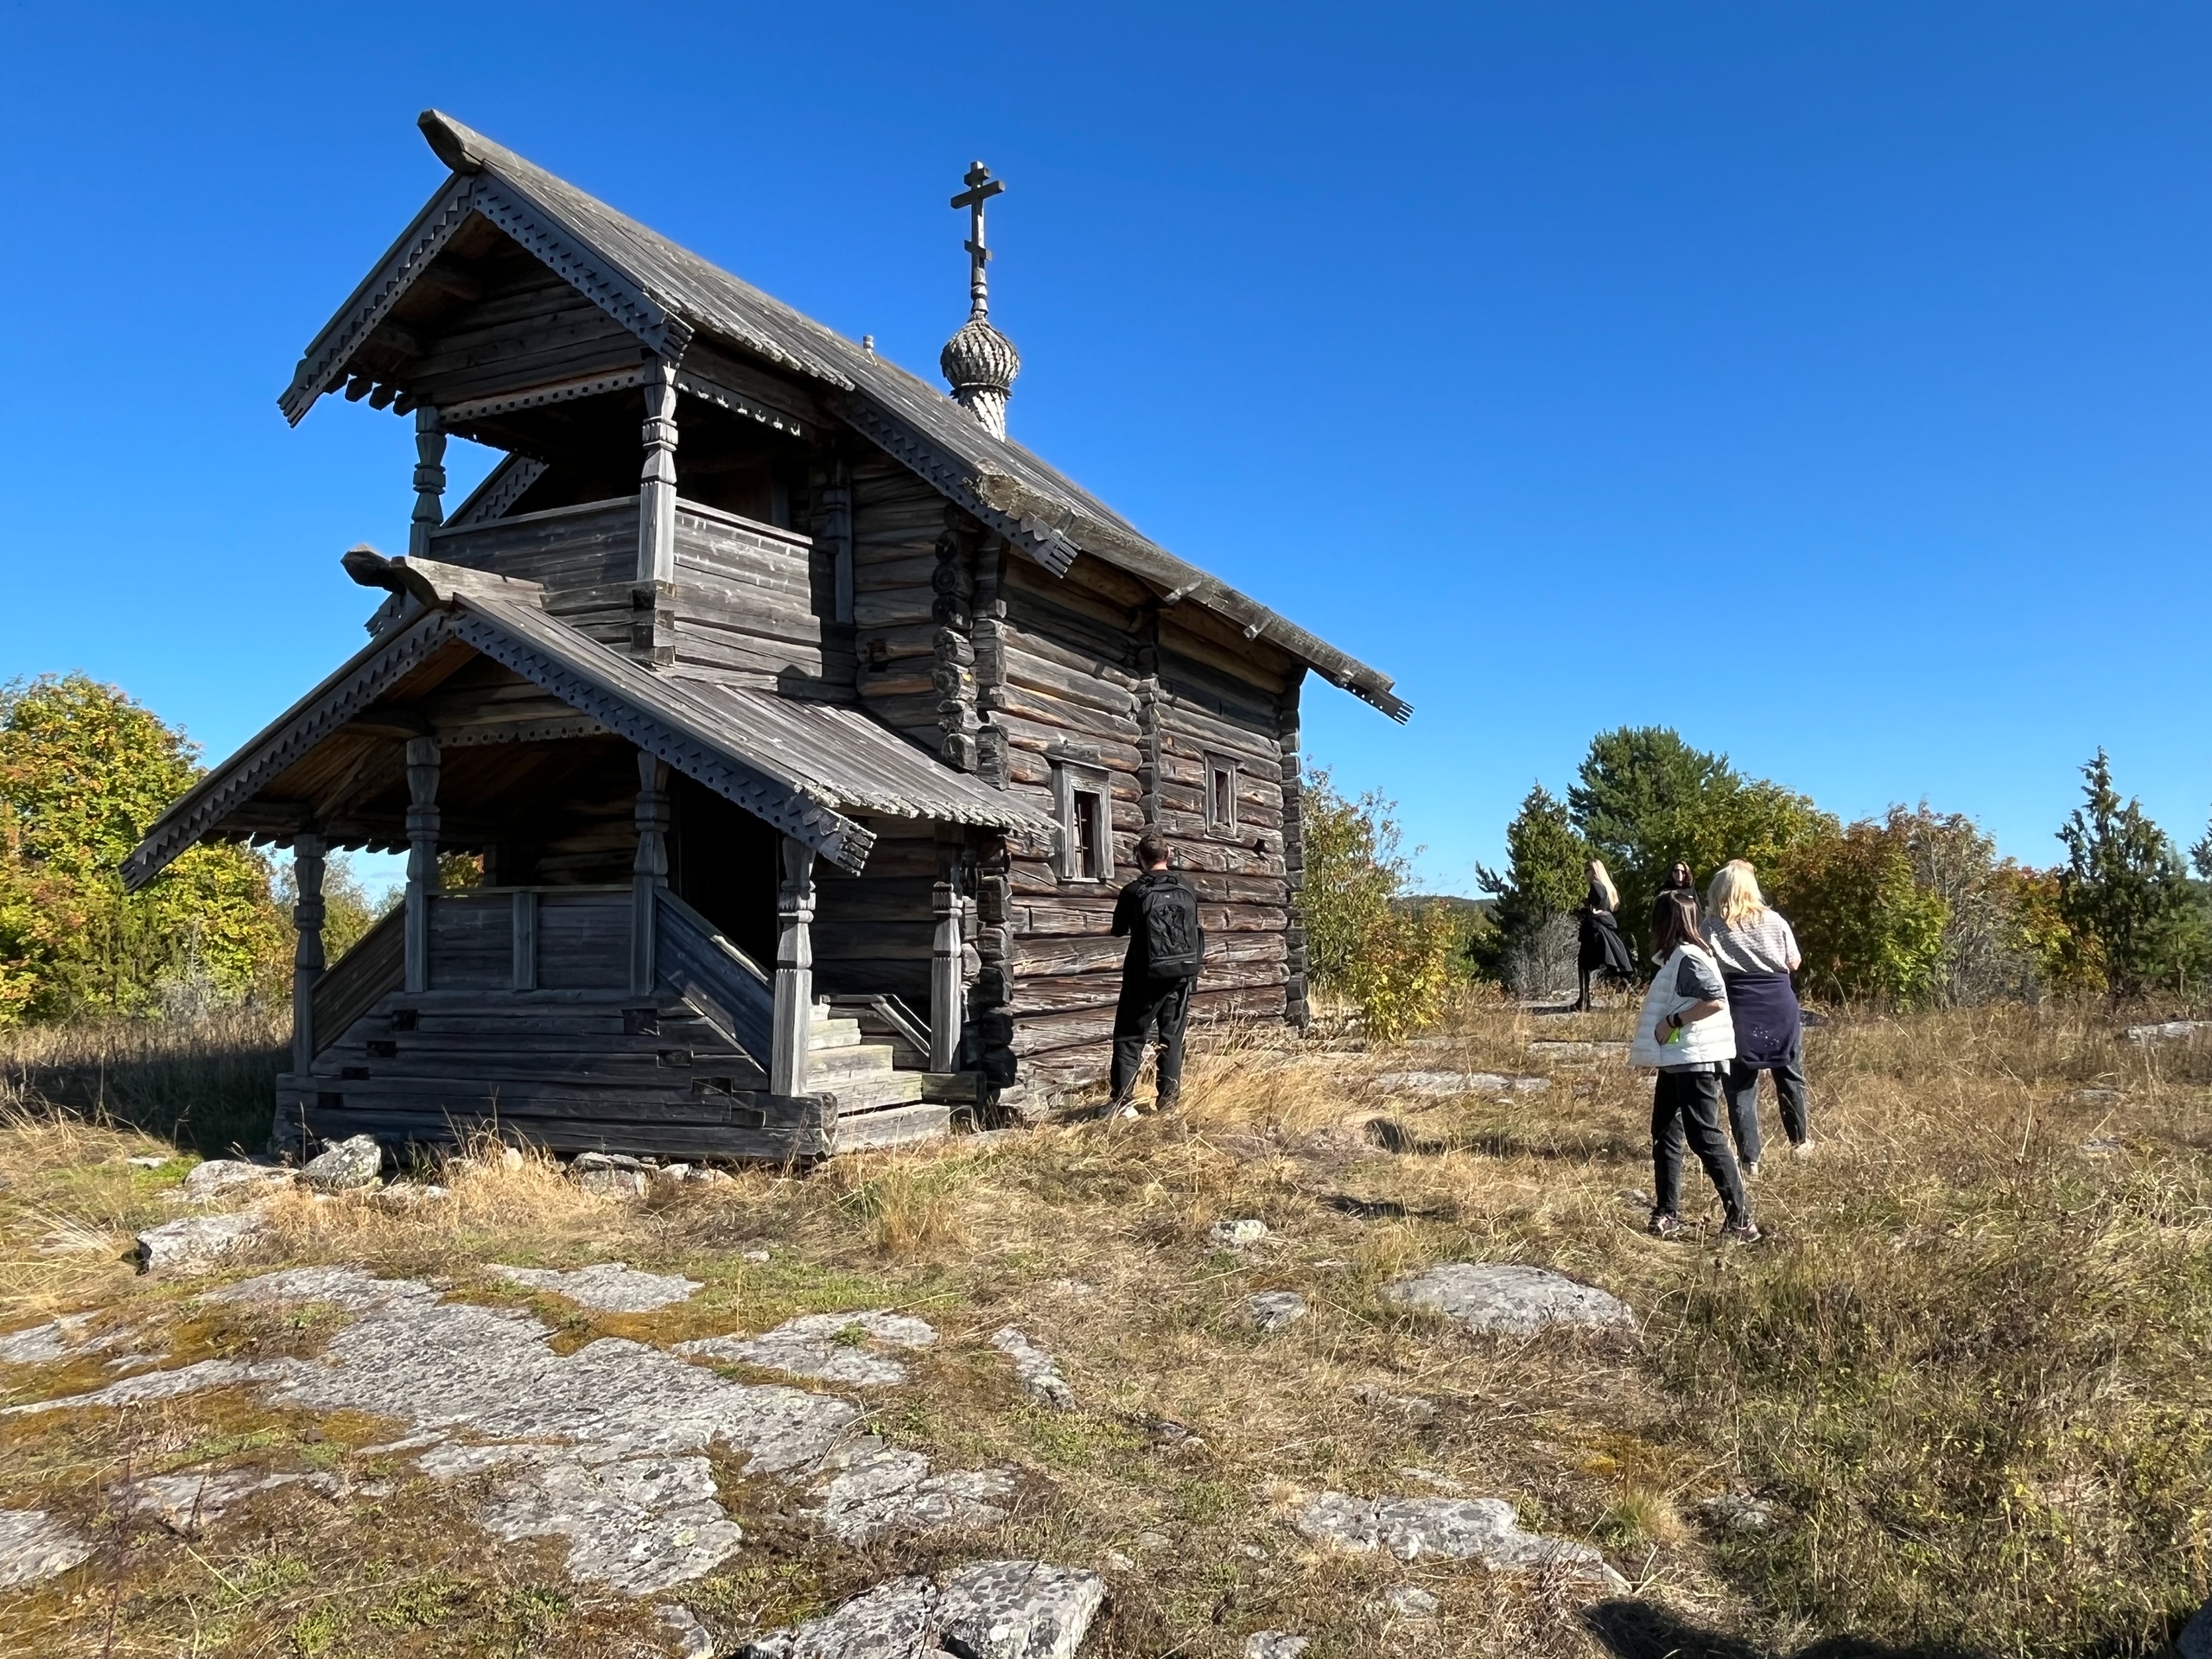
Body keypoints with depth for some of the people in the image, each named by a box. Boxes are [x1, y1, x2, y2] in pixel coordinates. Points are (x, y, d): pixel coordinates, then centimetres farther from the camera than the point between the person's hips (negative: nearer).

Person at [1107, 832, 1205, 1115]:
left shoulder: (1134, 892, -9)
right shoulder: (1188, 891, 1)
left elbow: (1118, 930, 6)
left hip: (1146, 977, -3)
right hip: (1182, 975, 3)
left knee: (1130, 1038, 3)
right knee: (1172, 1039, 12)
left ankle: (1123, 1101, -5)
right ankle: (1168, 1100, 11)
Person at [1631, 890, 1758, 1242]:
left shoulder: (1688, 957, -15)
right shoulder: (1676, 957, 14)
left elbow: (1716, 1000, -25)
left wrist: (1672, 1022, -21)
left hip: (1695, 1061, -10)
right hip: (1675, 1061, 11)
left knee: (1705, 1138, -8)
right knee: (1665, 1135, 13)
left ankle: (1741, 1219, -3)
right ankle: (1667, 1214, 19)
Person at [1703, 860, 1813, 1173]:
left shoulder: (1711, 927, -4)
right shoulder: (1774, 921, 1)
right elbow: (1794, 963, 7)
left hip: (1739, 1009, -2)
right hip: (1780, 1004, 2)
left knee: (1740, 1084, 5)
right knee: (1789, 1075, 20)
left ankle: (1749, 1158, 5)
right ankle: (1800, 1139, 37)